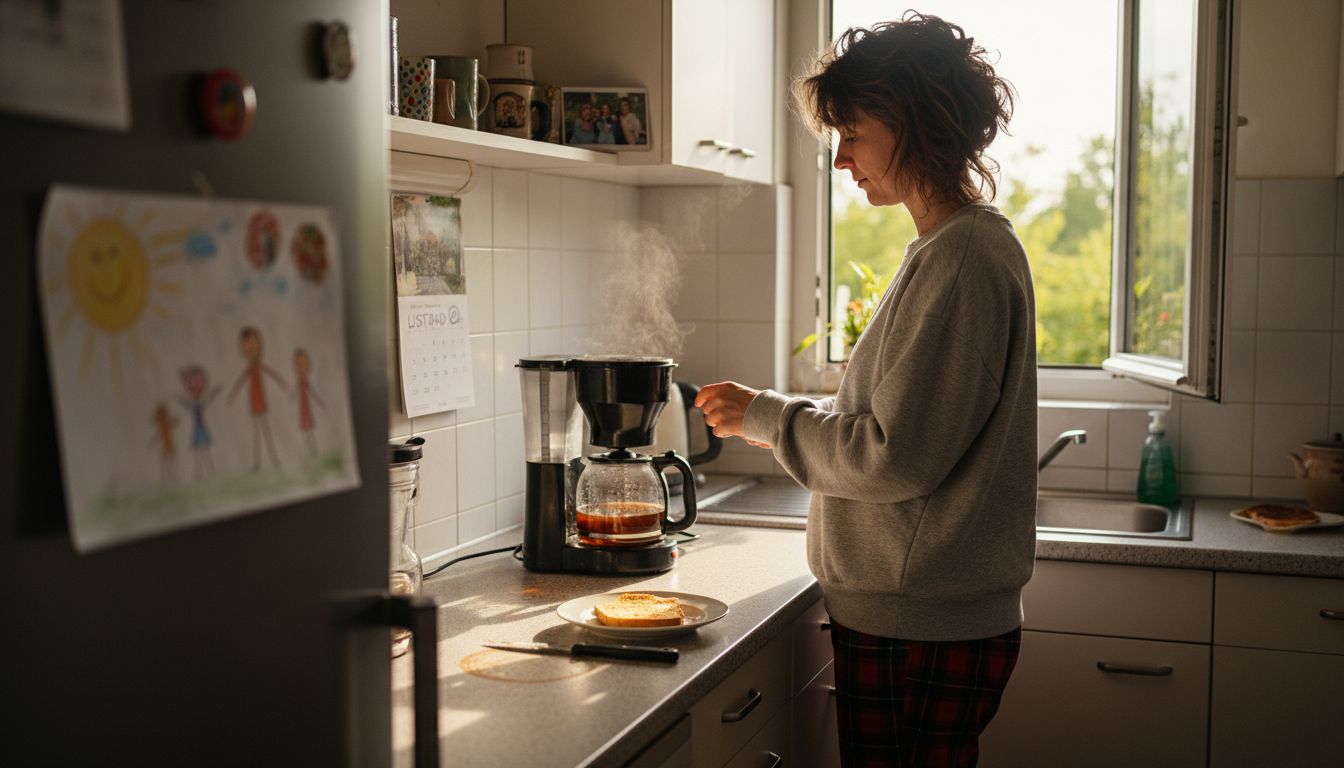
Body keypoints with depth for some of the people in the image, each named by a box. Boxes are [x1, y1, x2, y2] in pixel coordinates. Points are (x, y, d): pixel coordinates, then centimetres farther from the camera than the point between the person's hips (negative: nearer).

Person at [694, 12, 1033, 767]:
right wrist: (791, 421, 10)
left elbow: (897, 459, -21)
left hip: (921, 633, -10)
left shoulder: (963, 258, -17)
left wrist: (766, 415, -8)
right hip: (930, 615, 10)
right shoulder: (967, 244, 14)